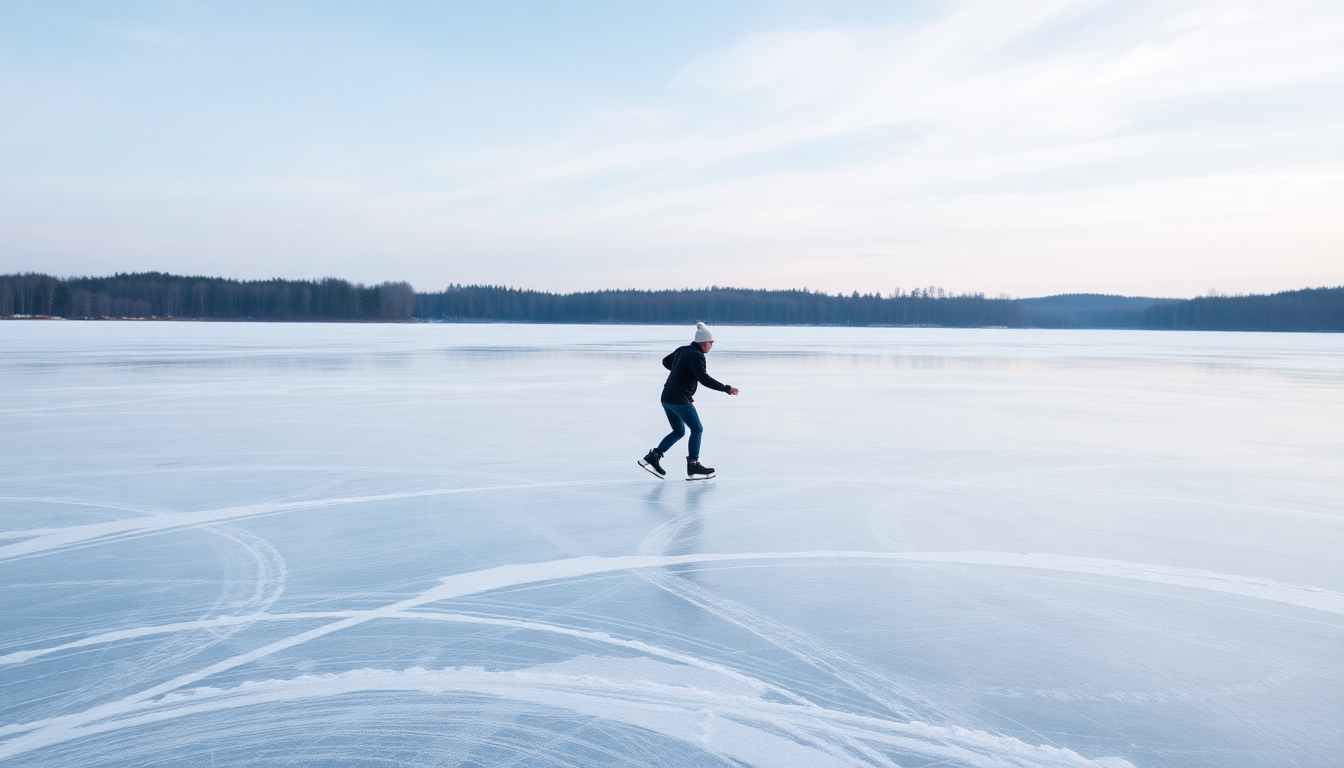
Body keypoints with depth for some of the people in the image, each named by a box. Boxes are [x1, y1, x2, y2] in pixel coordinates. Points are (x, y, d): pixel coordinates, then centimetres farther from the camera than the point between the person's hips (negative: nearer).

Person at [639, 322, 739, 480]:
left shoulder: (682, 350, 12)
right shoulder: (696, 356, -15)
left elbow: (665, 361, 28)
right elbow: (704, 379, -25)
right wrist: (726, 388, -23)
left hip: (666, 397, 9)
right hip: (680, 400, -9)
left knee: (678, 431, 19)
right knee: (697, 429, 3)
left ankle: (653, 457, 11)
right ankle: (693, 467, 5)